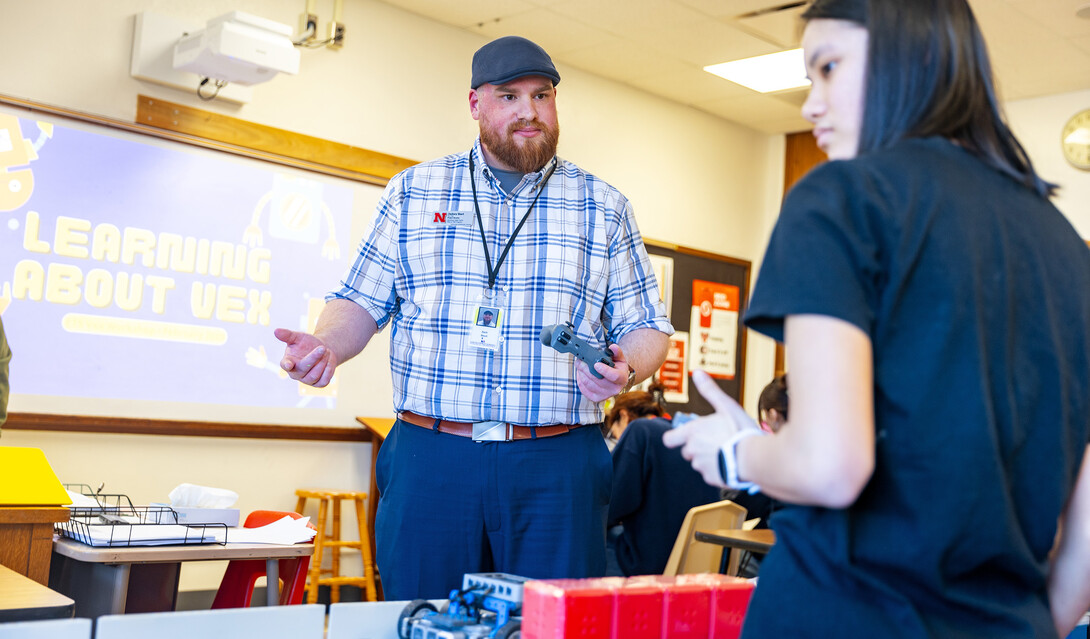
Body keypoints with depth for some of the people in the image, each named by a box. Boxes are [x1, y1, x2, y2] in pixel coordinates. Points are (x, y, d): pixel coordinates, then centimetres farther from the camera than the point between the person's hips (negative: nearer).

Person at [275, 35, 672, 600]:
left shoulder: (604, 207, 10)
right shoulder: (412, 191, 11)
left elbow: (646, 328, 10)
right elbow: (361, 303, 11)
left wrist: (625, 370, -12)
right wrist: (325, 345, -10)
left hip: (557, 468, 0)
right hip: (429, 460, 1)